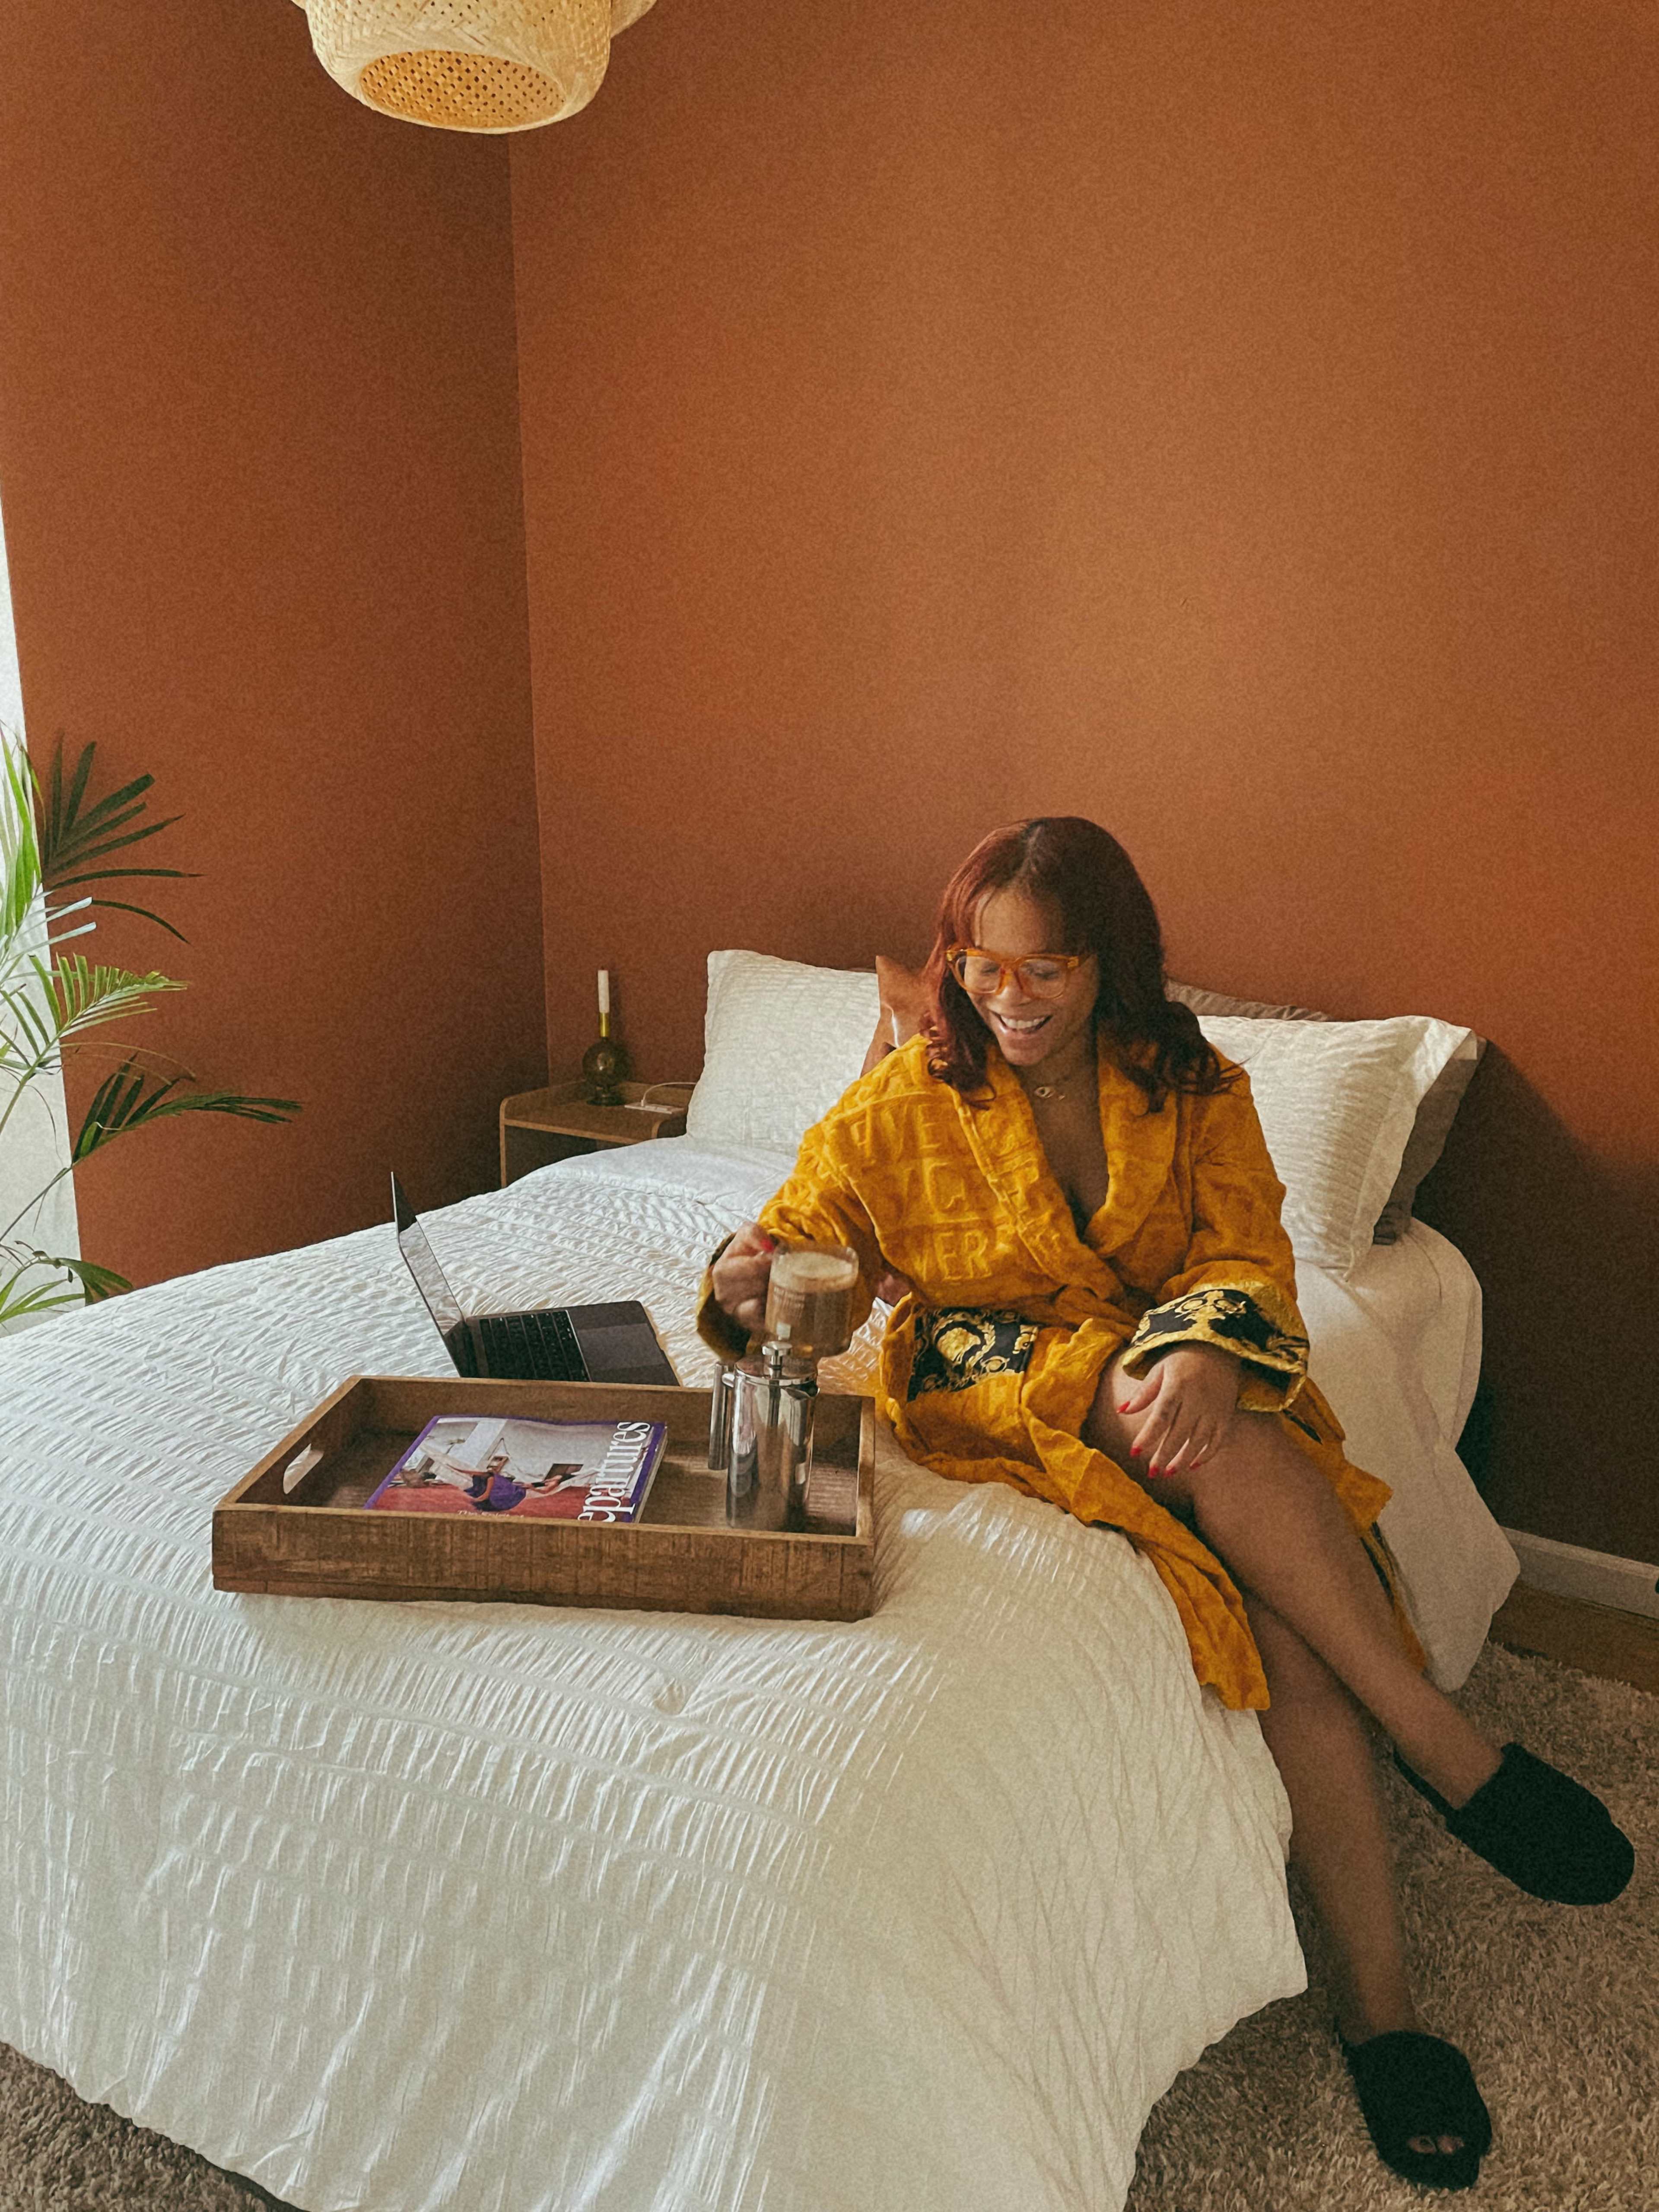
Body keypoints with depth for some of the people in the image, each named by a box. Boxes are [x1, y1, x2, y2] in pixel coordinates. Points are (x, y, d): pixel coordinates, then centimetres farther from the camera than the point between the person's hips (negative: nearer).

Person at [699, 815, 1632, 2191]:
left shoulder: (1194, 1089, 3)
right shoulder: (907, 1103, -2)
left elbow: (1246, 1249, -5)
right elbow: (800, 1235, -1)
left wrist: (1206, 1350, -28)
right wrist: (746, 1280, -26)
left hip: (1174, 1374, 3)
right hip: (994, 1385, -2)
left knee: (1287, 1602, -27)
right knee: (1188, 1428, -34)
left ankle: (1380, 2006, -17)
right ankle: (1451, 1753, -21)